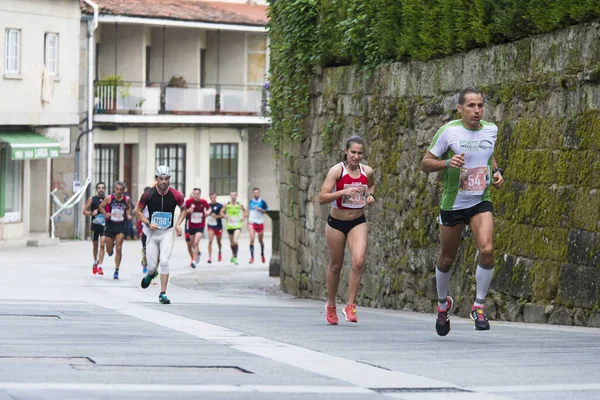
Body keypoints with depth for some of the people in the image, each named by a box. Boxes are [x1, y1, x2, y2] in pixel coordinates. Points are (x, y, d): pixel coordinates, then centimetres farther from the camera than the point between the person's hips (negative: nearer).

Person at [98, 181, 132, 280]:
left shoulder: (126, 199, -2)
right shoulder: (109, 198, -6)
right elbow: (101, 206, 8)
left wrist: (128, 215, -1)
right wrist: (105, 214, -10)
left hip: (121, 226, 0)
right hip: (110, 225, 0)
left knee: (119, 248, -10)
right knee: (109, 251, 6)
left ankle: (116, 271, -2)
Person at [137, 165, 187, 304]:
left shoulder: (176, 195, -7)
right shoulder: (148, 195, -9)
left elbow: (184, 209, 12)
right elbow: (138, 211, 4)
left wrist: (178, 224, -2)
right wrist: (148, 223, -11)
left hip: (167, 233, -1)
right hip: (152, 232, 1)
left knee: (164, 262, -16)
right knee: (152, 266, 2)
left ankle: (163, 294, -9)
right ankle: (150, 275, 41)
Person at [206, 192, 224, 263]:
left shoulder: (220, 206, -5)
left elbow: (223, 215, -7)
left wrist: (216, 216, -21)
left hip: (218, 226, 0)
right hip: (210, 226, 0)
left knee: (218, 242, 16)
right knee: (210, 241, -16)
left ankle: (219, 253, 45)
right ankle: (210, 257, -16)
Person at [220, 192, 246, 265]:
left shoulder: (240, 205, 0)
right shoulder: (227, 205, 0)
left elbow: (244, 210, 18)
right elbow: (221, 212, 8)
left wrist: (243, 217, 2)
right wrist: (224, 215, -13)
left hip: (237, 226, -2)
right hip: (229, 226, 2)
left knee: (235, 241, -22)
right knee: (231, 242, 15)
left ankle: (235, 257, -13)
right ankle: (233, 255, 40)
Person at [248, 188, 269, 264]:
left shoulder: (262, 202, -5)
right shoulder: (251, 202, 5)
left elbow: (267, 211, -5)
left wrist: (259, 209, -19)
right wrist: (248, 222, 15)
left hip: (260, 223, -1)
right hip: (252, 223, 1)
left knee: (260, 240, 11)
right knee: (252, 239, -14)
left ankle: (262, 254, 36)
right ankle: (252, 257, -13)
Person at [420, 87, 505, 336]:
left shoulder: (491, 130, 2)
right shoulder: (448, 131, -10)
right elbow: (425, 164, -6)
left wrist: (496, 172, 5)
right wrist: (447, 163, -24)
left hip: (481, 203, 2)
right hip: (452, 204, -2)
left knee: (487, 250, -22)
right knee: (446, 260, 9)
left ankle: (479, 306, -7)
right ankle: (443, 303, 37)